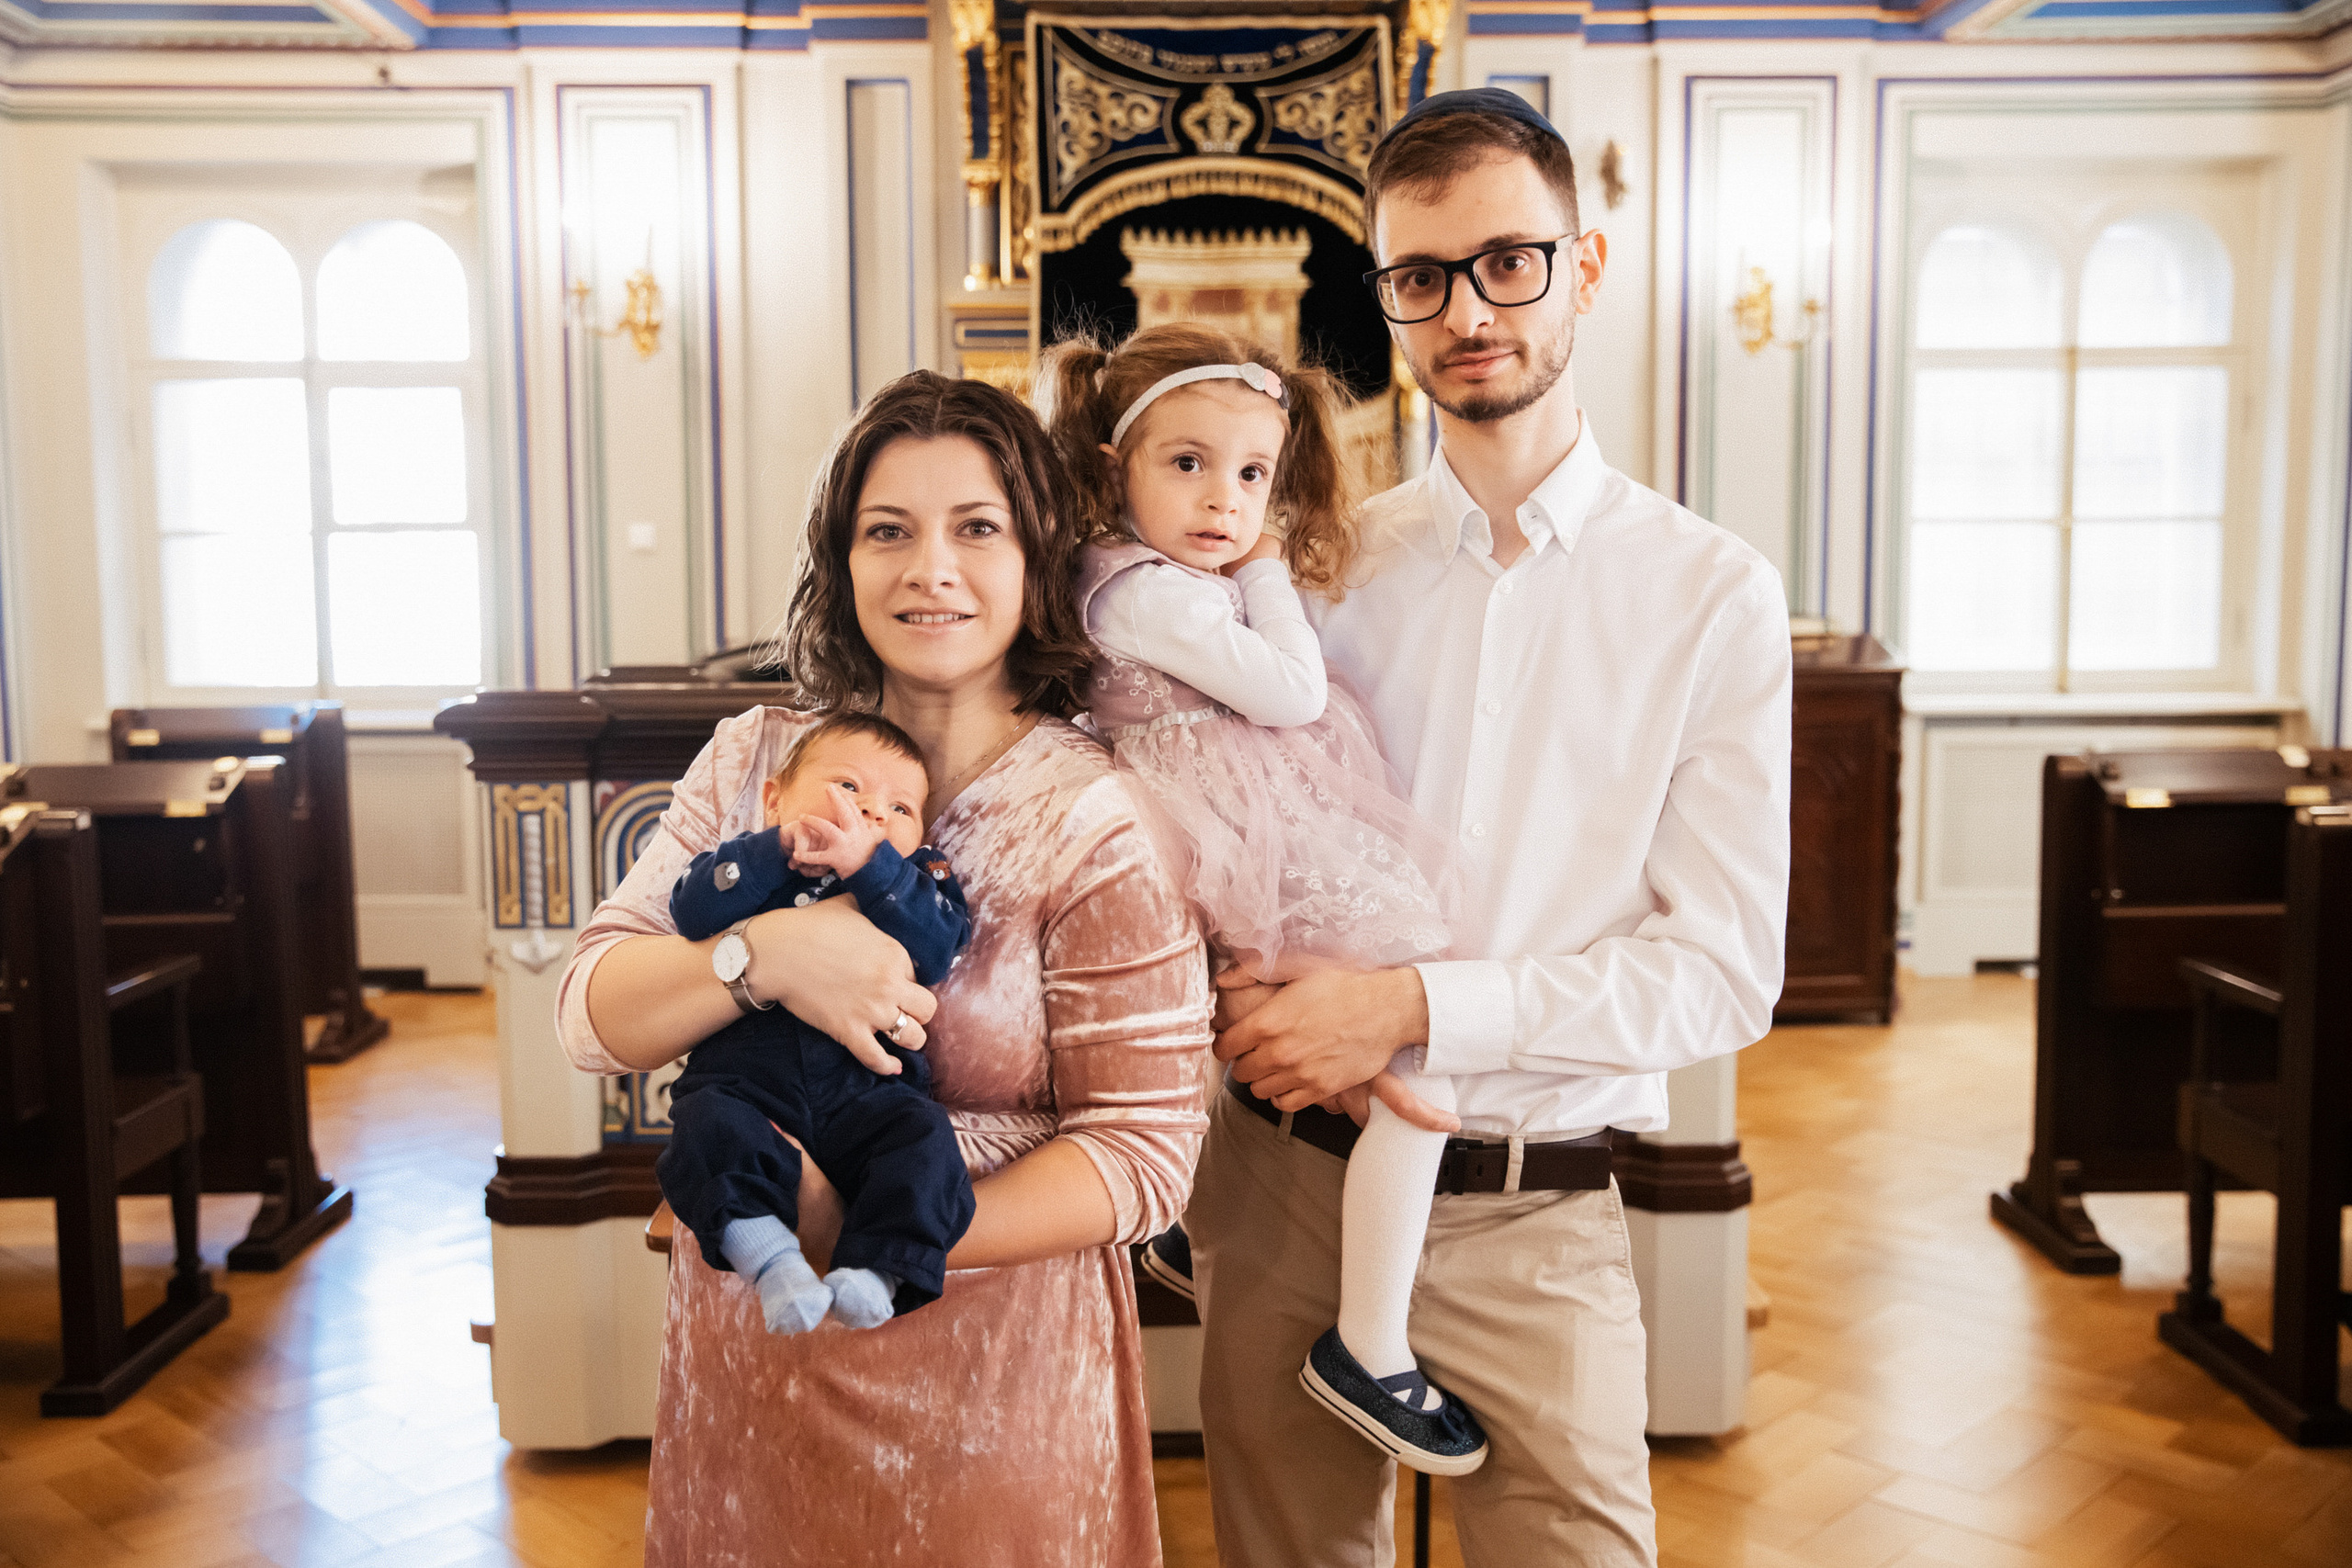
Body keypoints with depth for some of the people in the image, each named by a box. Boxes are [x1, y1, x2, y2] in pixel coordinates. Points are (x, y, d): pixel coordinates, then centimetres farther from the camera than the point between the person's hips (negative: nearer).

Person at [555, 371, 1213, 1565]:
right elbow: (591, 1015, -5)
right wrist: (762, 955, -25)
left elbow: (1145, 1152, -15)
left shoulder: (1100, 819, -13)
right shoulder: (753, 762, 0)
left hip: (989, 1379, -3)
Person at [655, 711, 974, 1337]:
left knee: (923, 1137, -26)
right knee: (708, 1123, -29)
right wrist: (782, 845, -14)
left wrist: (867, 861, -17)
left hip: (865, 1087, 0)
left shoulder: (916, 876, 15)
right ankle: (771, 1260, -32)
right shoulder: (753, 863, 15)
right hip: (747, 1081, 0)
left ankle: (874, 1273, -31)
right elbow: (693, 909, -6)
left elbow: (936, 945, -7)